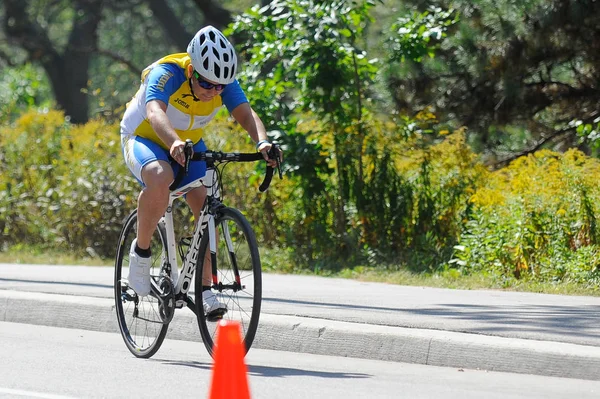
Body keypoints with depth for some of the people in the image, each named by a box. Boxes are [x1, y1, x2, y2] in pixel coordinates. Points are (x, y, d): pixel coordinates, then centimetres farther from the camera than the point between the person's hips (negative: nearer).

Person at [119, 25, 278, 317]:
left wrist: (262, 142, -52)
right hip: (144, 139, -5)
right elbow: (155, 112, -50)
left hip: (188, 145, 5)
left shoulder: (223, 82, -19)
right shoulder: (166, 74, -33)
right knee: (160, 179, -38)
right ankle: (140, 251, -17)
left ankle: (204, 289, -3)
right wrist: (174, 143, -69)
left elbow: (246, 114, -30)